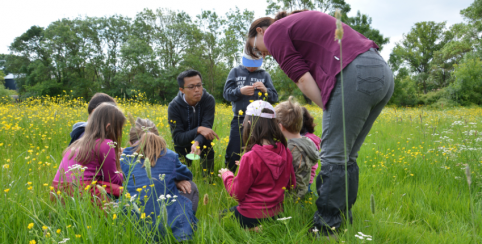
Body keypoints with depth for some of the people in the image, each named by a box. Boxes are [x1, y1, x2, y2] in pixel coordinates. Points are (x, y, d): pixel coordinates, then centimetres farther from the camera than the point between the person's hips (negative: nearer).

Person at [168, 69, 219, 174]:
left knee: (208, 174, -10)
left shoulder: (209, 100, -21)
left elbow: (206, 128, -28)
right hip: (183, 146, 0)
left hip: (203, 143, 1)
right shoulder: (174, 106, -23)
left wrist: (197, 142, -50)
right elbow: (177, 138, -25)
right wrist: (198, 130, -41)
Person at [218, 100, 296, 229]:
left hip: (252, 216, -6)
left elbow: (237, 193, -13)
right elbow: (291, 185, 7)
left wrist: (226, 175, 5)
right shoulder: (286, 153, -8)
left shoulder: (250, 157, -24)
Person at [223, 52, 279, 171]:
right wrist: (240, 91, -18)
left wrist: (265, 90, -14)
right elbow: (226, 93, 2)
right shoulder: (235, 72, 9)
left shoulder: (265, 75, 11)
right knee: (233, 153, 2)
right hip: (239, 120, 0)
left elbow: (274, 98, 6)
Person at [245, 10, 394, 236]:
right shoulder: (301, 21, 32)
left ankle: (325, 228, 5)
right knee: (346, 157, 14)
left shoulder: (273, 32, 7)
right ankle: (344, 221, 22)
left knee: (333, 157, -3)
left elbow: (301, 78, -4)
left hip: (356, 75, -9)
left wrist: (331, 112, 2)